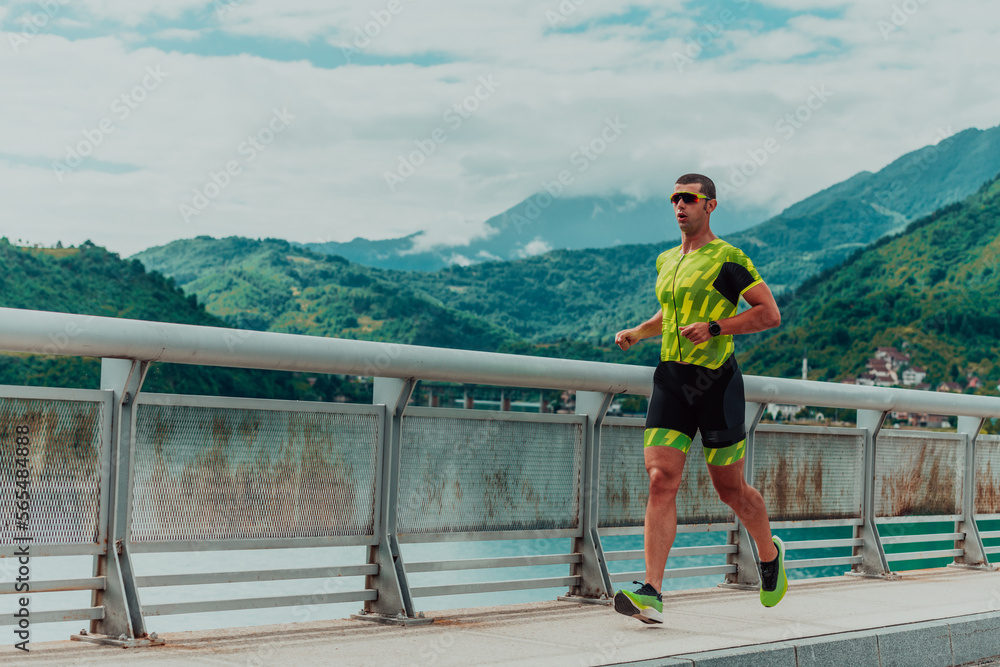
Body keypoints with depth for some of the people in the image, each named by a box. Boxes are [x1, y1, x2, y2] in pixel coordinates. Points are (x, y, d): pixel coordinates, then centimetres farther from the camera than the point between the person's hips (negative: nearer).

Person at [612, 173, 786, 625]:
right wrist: (637, 333, 16)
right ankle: (651, 595, -16)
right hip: (670, 379, 5)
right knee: (660, 481, -11)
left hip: (716, 380, -5)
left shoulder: (727, 259, -5)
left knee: (731, 489, 7)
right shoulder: (666, 262, 16)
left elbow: (771, 314, -8)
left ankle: (770, 554, 37)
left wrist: (715, 327, -18)